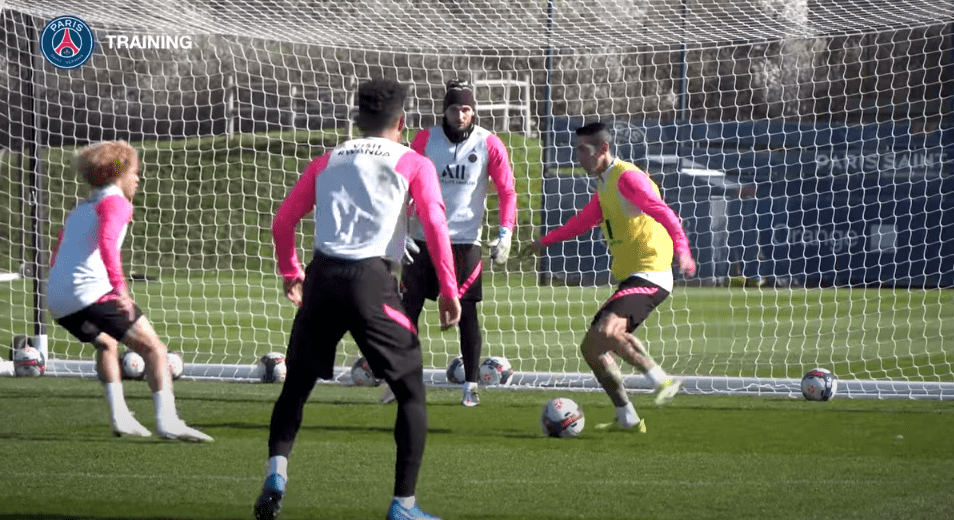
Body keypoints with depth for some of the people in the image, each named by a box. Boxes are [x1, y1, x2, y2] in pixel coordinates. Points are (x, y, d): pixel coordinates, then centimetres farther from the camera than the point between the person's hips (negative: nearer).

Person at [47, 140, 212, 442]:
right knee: (154, 349, -6)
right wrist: (120, 287, -25)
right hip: (91, 291, -9)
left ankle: (119, 416, 24)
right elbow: (106, 242, -17)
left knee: (106, 343, 34)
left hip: (57, 302, 9)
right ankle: (167, 422, -20)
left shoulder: (79, 210, 28)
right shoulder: (116, 203, 2)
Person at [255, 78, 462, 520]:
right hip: (372, 280, -3)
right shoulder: (413, 164, 9)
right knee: (411, 391, 9)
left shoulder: (327, 163, 20)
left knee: (296, 385, 16)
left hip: (323, 276, 3)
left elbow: (283, 222, 17)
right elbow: (435, 224, -4)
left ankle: (276, 471, -7)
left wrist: (290, 273, 31)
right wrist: (449, 292, -2)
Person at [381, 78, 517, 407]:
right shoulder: (426, 140, 0)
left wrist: (505, 234, -12)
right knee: (409, 308, 2)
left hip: (465, 241, -1)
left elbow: (507, 192, 0)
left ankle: (471, 385, 8)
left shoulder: (489, 145, -3)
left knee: (467, 313, 0)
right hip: (423, 240, 1)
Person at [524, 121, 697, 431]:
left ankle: (662, 380, -24)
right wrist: (545, 242, 43)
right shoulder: (604, 184, 18)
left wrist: (681, 249, -39)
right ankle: (627, 418, 11)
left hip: (650, 276, -10)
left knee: (606, 331, -30)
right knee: (591, 347, 7)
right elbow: (585, 220, 37)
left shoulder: (627, 177, -12)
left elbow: (664, 214, -24)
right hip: (629, 278, 10)